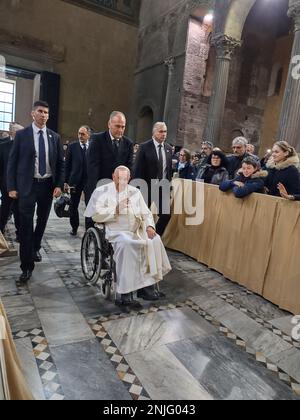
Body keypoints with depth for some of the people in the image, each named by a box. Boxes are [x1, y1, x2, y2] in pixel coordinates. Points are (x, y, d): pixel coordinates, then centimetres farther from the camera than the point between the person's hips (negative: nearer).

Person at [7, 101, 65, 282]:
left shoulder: (55, 137, 6)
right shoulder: (22, 135, -1)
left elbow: (61, 163, 7)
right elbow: (12, 162, -1)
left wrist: (59, 185, -4)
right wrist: (12, 187, -7)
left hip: (48, 185, 3)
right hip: (28, 185, -3)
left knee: (42, 221, 17)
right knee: (26, 225, -5)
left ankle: (35, 248, 42)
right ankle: (27, 266, 4)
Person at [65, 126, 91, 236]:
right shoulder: (72, 147, 3)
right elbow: (67, 165, 3)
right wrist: (66, 181, -2)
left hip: (90, 180, -1)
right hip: (75, 181, 1)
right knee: (73, 206, 11)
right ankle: (74, 228, 27)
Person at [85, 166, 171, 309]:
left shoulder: (135, 192, 17)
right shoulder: (102, 192, 5)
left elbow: (146, 213, 13)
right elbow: (96, 215, -7)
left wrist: (150, 226, -6)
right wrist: (116, 209, -12)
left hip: (136, 231, 5)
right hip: (115, 232, -4)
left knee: (155, 240, -21)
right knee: (127, 244, -35)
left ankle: (150, 283, -11)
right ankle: (126, 294, -32)